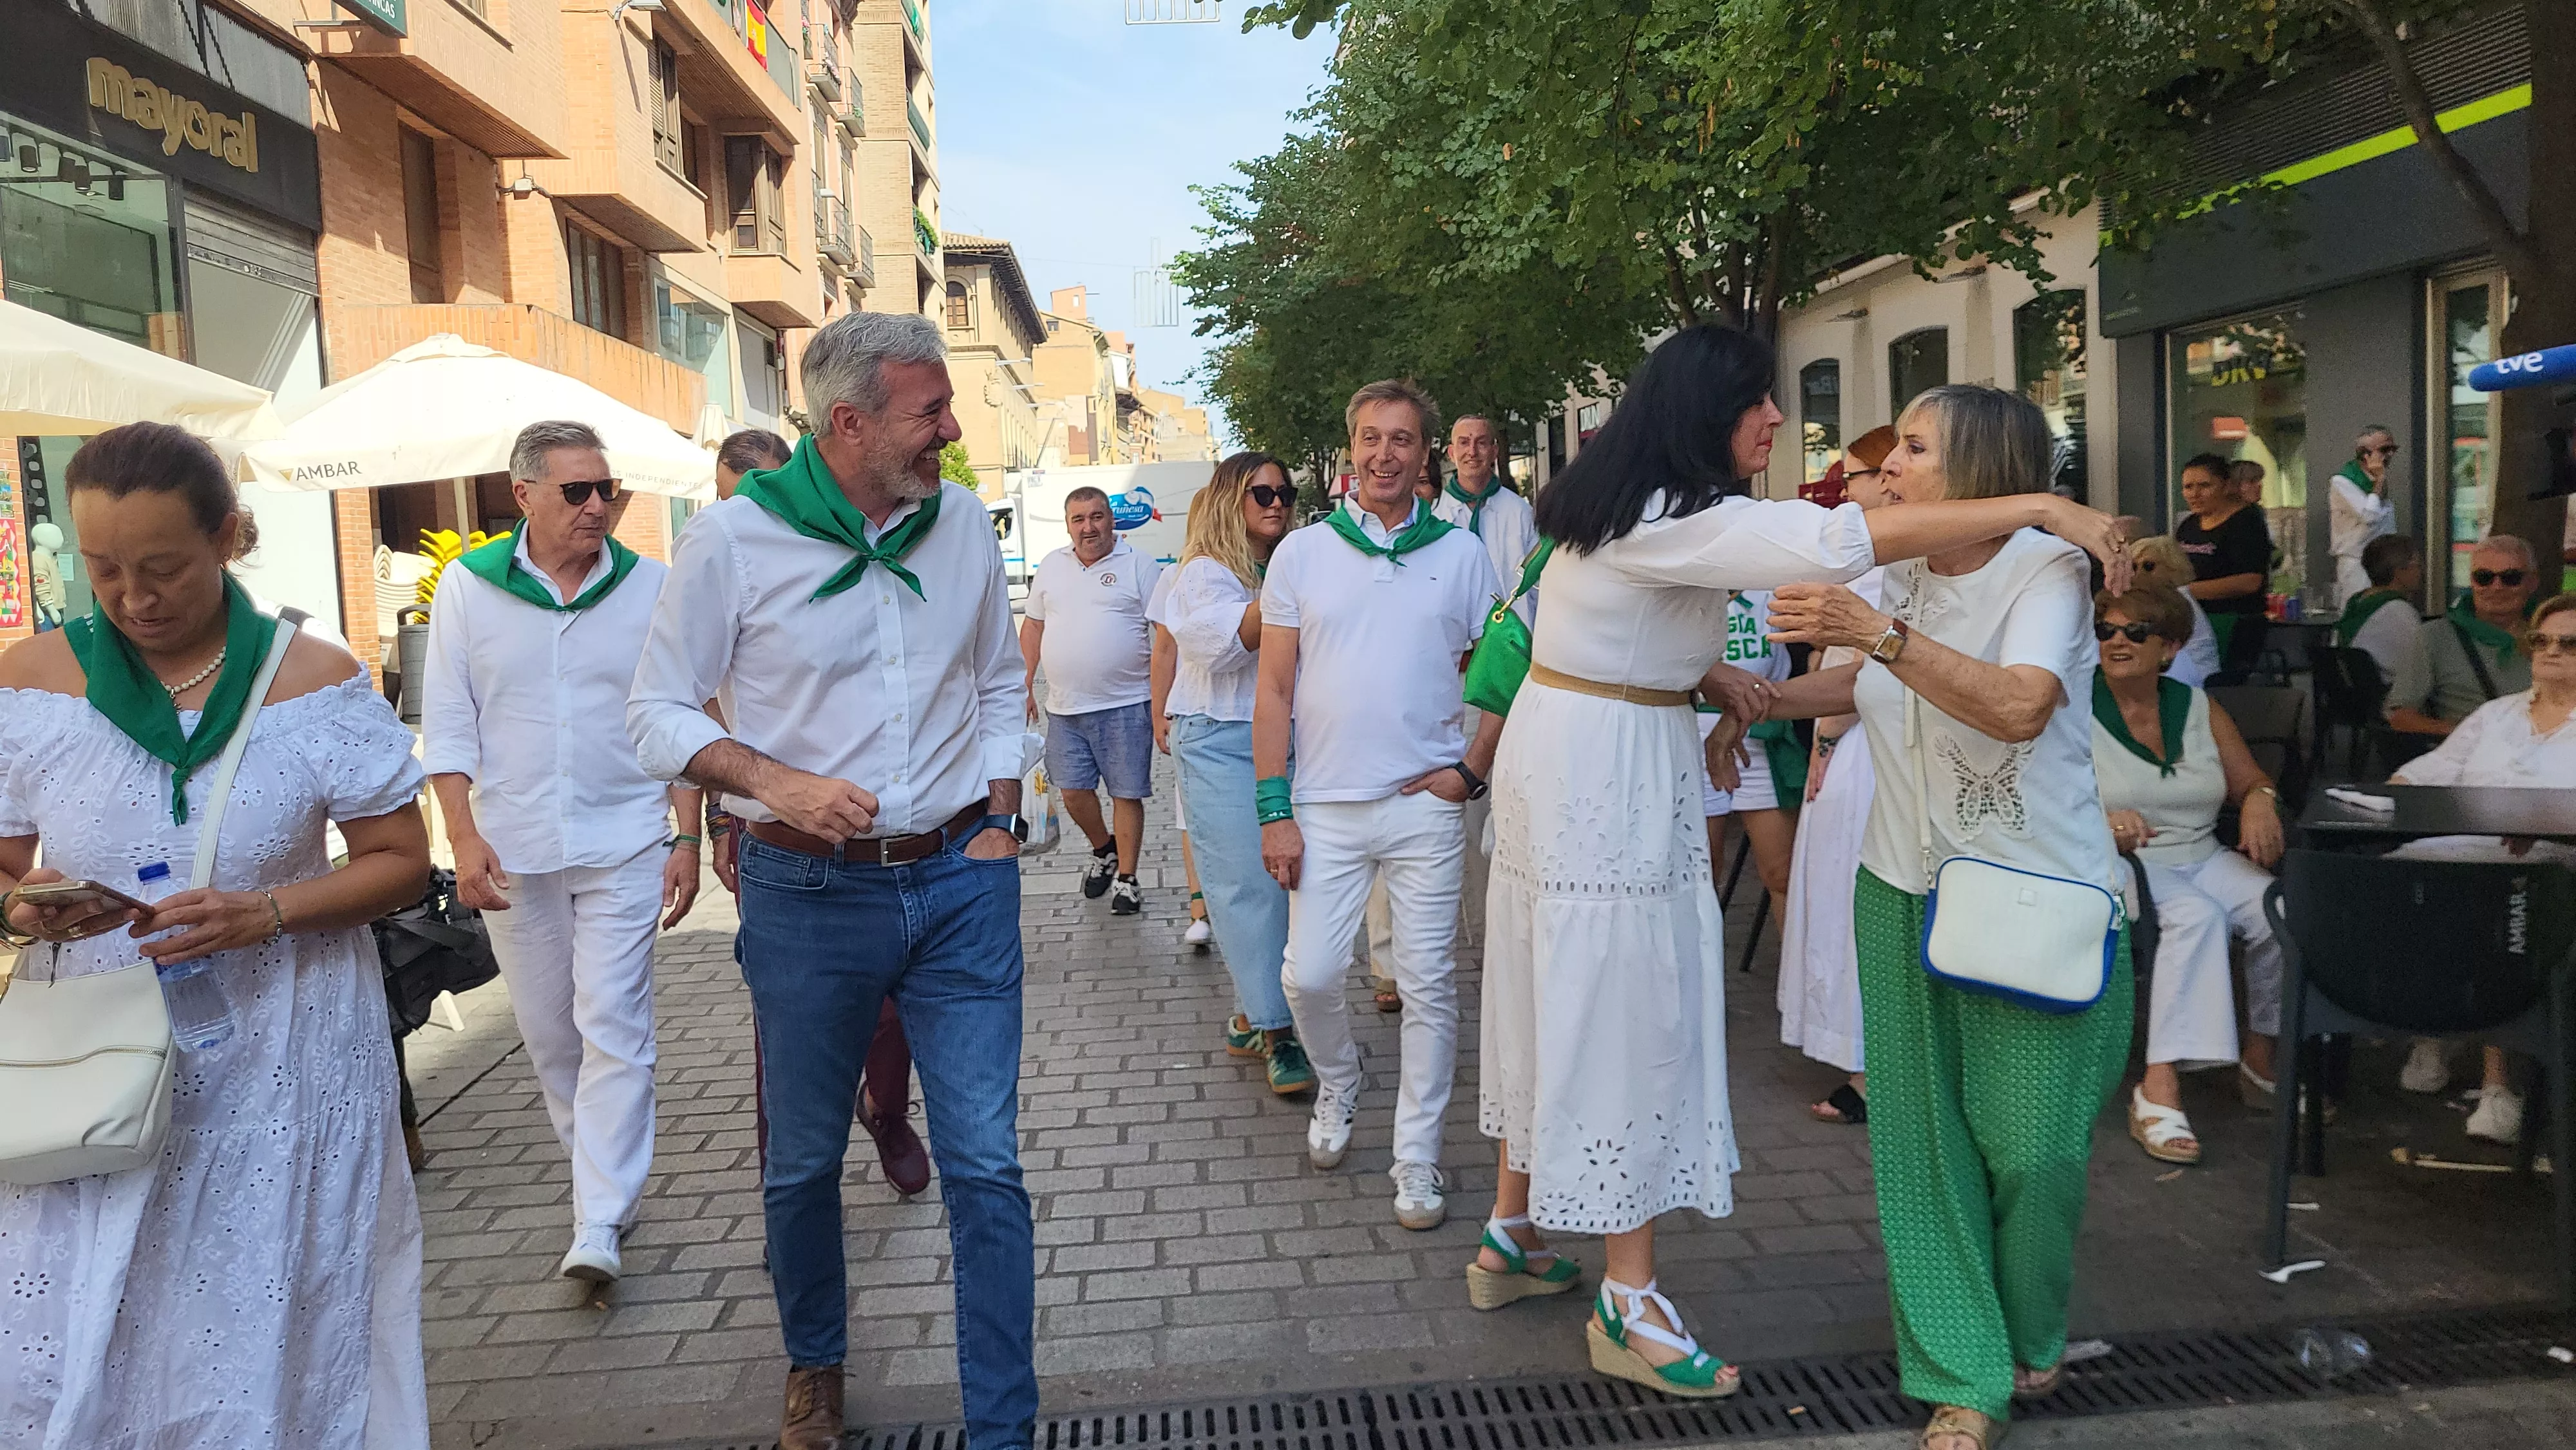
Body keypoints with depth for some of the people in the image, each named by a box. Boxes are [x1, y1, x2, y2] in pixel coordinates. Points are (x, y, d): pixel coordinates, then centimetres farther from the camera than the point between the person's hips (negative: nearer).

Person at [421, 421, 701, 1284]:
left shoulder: (649, 587, 1)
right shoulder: (469, 587, 2)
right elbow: (448, 723, 4)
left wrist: (687, 838, -2)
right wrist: (464, 838, -6)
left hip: (626, 843, -2)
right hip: (513, 849, 2)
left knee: (614, 1027, -6)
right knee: (547, 1031, 12)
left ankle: (599, 1227, -3)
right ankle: (609, 1176, 32)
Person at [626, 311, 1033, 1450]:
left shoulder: (962, 522, 3)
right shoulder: (733, 537, -8)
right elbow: (658, 713, -3)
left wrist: (998, 820, 4)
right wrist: (775, 782, -19)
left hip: (961, 881, 2)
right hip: (808, 892, -1)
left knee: (985, 1165, 1)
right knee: (802, 1162, 15)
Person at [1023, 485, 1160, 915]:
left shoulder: (1139, 567, -2)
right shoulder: (1051, 567, 12)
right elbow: (1033, 627, 17)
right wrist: (1025, 687, 11)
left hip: (1124, 706, -4)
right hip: (1064, 707, 4)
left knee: (1127, 795, 1)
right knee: (1073, 793, 7)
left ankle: (1126, 879, 14)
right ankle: (1103, 849, 34)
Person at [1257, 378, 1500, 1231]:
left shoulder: (1460, 553, 5)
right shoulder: (1301, 553, 4)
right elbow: (1274, 692, 3)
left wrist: (1473, 772, -4)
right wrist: (1274, 810, -3)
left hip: (1425, 806, 0)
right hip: (1325, 806, 1)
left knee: (1429, 984, 3)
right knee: (1309, 975, 0)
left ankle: (1417, 1161, 17)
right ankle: (1337, 1084, 32)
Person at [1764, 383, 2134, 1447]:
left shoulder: (2046, 568, -11)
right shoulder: (1899, 578, 7)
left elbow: (2019, 706, -29)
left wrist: (1877, 632, -33)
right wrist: (1765, 695, 14)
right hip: (1905, 890, 5)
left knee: (2031, 1143, -1)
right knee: (1924, 1138, 5)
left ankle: (2026, 1338, 28)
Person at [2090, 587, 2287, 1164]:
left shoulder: (2197, 707, 13)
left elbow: (2253, 782, 19)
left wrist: (2260, 800, -5)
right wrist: (2099, 822, -30)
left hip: (2202, 858, 5)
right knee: (2198, 915, -34)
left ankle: (2262, 1057, -1)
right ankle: (2159, 1091, -36)